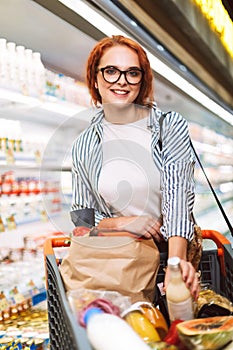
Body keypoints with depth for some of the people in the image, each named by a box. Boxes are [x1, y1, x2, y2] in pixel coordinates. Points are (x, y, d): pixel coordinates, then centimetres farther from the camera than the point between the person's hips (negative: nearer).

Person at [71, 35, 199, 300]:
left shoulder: (171, 126, -3)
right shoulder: (84, 146, 4)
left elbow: (178, 197, -14)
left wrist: (176, 261, -29)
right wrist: (122, 223, -11)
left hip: (174, 250, -1)